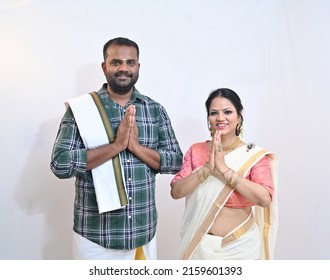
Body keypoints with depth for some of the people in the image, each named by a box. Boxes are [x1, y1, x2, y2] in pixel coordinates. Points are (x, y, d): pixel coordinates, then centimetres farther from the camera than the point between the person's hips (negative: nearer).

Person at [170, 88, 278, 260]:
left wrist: (224, 169, -24)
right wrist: (208, 168, -22)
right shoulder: (195, 150, -2)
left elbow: (265, 199, -22)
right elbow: (176, 191, -10)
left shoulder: (254, 155, -10)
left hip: (240, 246, -2)